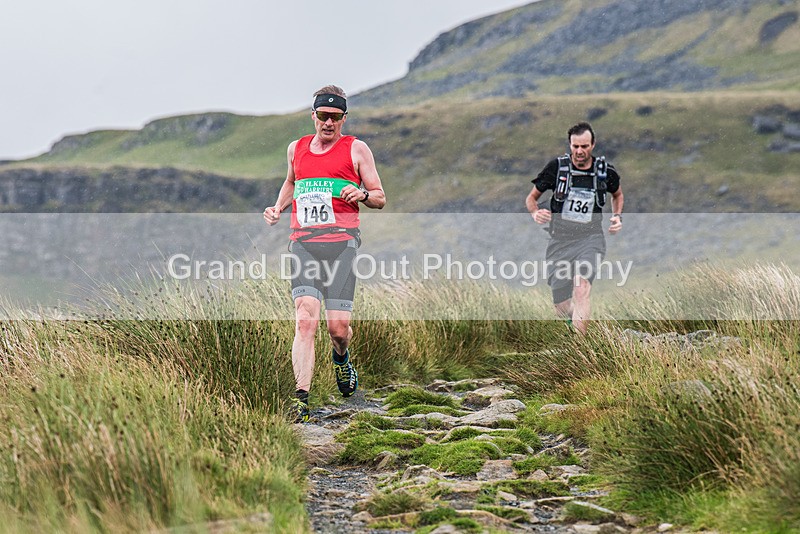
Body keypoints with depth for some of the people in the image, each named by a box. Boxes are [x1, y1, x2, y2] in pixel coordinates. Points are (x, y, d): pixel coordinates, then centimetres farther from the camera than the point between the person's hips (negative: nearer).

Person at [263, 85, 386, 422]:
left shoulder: (356, 149, 8)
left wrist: (362, 194, -11)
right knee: (305, 320, -15)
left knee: (338, 327, -5)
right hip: (303, 243, 2)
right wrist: (278, 208, 20)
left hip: (341, 242, -2)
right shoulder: (296, 148, 17)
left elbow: (380, 199, 11)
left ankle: (341, 358, 32)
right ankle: (301, 401, -20)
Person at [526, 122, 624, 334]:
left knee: (581, 287, -29)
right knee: (562, 308, 5)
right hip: (560, 241, 1)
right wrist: (535, 212, -14)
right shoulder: (557, 167, -3)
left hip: (590, 239, -1)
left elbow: (617, 195, 24)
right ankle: (578, 315, 42)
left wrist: (617, 216, 5)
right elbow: (531, 197, 8)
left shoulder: (605, 171, 1)